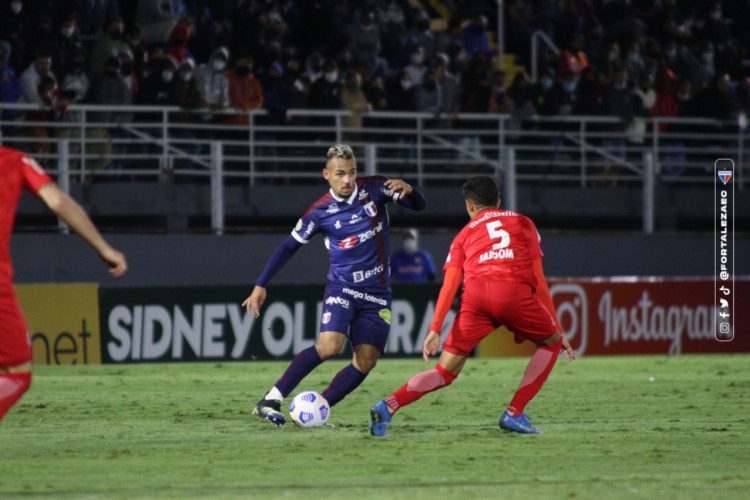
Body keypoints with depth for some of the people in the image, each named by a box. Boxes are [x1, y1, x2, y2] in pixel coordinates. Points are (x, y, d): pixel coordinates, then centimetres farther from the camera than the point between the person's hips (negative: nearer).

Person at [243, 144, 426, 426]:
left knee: (366, 361, -7)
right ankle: (272, 400, -20)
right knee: (330, 345, -25)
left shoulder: (373, 189, -4)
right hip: (341, 288, -3)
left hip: (377, 294, 3)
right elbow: (289, 247, -1)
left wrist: (408, 191, -29)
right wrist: (261, 286, -5)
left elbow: (418, 206, -5)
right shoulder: (320, 212, -8)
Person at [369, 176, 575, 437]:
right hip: (515, 292, -2)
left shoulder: (465, 234, 27)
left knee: (446, 371, 7)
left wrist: (435, 330, 4)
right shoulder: (523, 223, 29)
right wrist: (558, 330, 28)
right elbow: (539, 281, 25)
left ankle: (388, 406, -12)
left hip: (476, 293, 2)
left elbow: (450, 284, 12)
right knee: (551, 343, 24)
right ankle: (514, 414, 16)